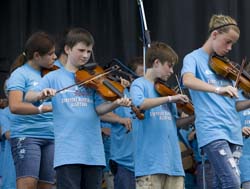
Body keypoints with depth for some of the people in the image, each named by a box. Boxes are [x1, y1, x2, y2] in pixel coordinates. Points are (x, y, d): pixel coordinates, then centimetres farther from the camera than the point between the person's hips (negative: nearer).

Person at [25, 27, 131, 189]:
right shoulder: (54, 77, 6)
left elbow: (99, 108, 2)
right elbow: (29, 97, -1)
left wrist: (117, 103, -18)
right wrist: (41, 94, -23)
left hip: (93, 150, 3)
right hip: (68, 150, -3)